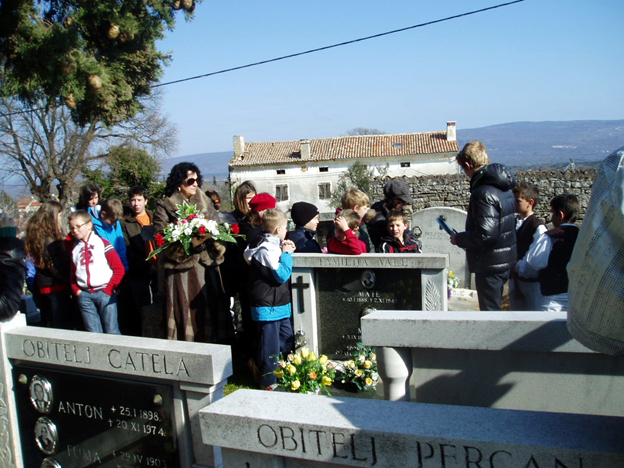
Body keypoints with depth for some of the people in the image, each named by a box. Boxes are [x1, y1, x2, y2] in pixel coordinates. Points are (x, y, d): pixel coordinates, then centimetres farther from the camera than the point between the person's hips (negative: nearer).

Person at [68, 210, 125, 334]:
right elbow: (72, 273, 17)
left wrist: (109, 289, -9)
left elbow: (119, 269, -5)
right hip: (84, 295, 4)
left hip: (105, 293, -4)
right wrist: (76, 290, 2)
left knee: (111, 331, -1)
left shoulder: (103, 243, -1)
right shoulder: (74, 248, 13)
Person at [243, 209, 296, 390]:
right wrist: (286, 253, -13)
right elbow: (282, 275, -21)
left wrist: (284, 251, 8)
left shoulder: (270, 246, 12)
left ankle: (258, 364, 32)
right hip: (268, 307, -11)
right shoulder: (267, 250, -21)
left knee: (287, 341, 18)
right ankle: (268, 382, 16)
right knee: (270, 345, 1)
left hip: (279, 306, 11)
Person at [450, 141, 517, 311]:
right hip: (505, 260, 10)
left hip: (490, 264, -10)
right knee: (496, 308, 21)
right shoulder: (503, 187, 8)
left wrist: (458, 239, -10)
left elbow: (484, 235, -27)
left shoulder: (483, 193, -23)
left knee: (490, 311, 1)